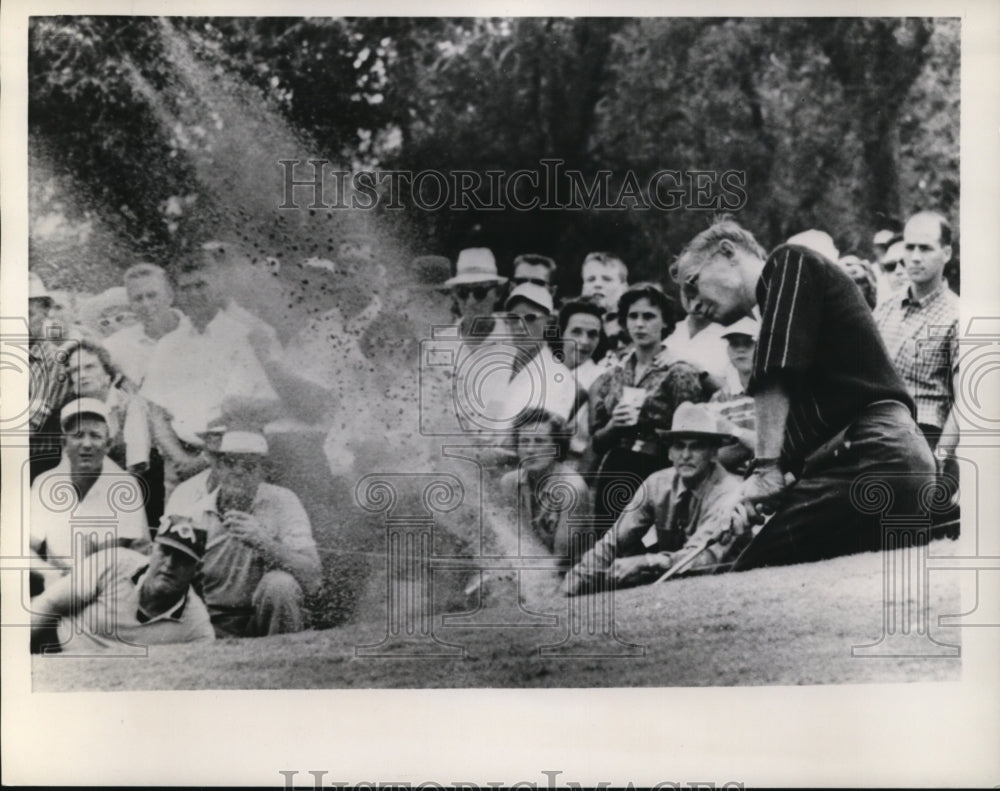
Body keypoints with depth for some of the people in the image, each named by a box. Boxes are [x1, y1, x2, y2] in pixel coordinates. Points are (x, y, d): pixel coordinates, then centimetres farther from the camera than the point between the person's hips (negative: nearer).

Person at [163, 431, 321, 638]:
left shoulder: (282, 502, -8)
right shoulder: (186, 496, -3)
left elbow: (311, 578, -20)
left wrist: (264, 543, -35)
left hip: (264, 620, -1)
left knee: (279, 584, -30)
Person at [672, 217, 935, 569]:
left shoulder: (788, 264, 6)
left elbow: (776, 379, -10)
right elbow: (796, 431, 22)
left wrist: (767, 470, -12)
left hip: (865, 455, -10)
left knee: (754, 578, -16)